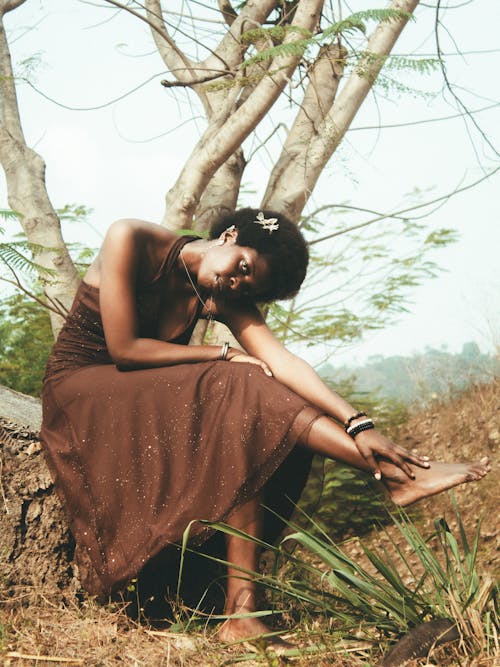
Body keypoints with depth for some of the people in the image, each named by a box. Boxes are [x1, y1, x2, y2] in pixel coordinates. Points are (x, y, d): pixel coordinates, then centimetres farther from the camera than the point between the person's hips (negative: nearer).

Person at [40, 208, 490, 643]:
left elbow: (281, 360, -17)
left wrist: (357, 424, -31)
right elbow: (123, 349, -21)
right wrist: (223, 356, -17)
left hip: (146, 402, 6)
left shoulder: (223, 299, -3)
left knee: (243, 436, -23)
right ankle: (395, 475, -25)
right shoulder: (131, 241, -16)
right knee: (237, 397, -25)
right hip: (82, 389, -6)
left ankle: (242, 611, -29)